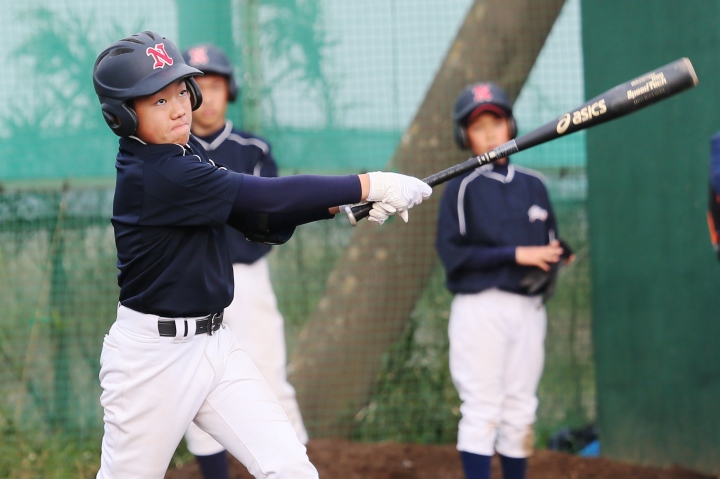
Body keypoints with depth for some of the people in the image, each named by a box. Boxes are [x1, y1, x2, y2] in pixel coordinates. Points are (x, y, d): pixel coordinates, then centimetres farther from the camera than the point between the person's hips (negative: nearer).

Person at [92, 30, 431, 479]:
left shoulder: (188, 153, 6)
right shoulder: (155, 175, -22)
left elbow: (262, 220, 6)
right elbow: (268, 196, -25)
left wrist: (339, 203, -10)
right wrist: (369, 185, -22)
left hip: (216, 341, 8)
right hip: (153, 353, -8)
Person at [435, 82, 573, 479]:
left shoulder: (533, 185, 13)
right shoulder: (462, 188, -2)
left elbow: (549, 244, 18)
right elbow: (452, 252, -11)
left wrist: (554, 256, -6)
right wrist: (516, 255, -16)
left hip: (528, 308, 5)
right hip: (480, 307, -5)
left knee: (520, 413, 8)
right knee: (482, 411, -8)